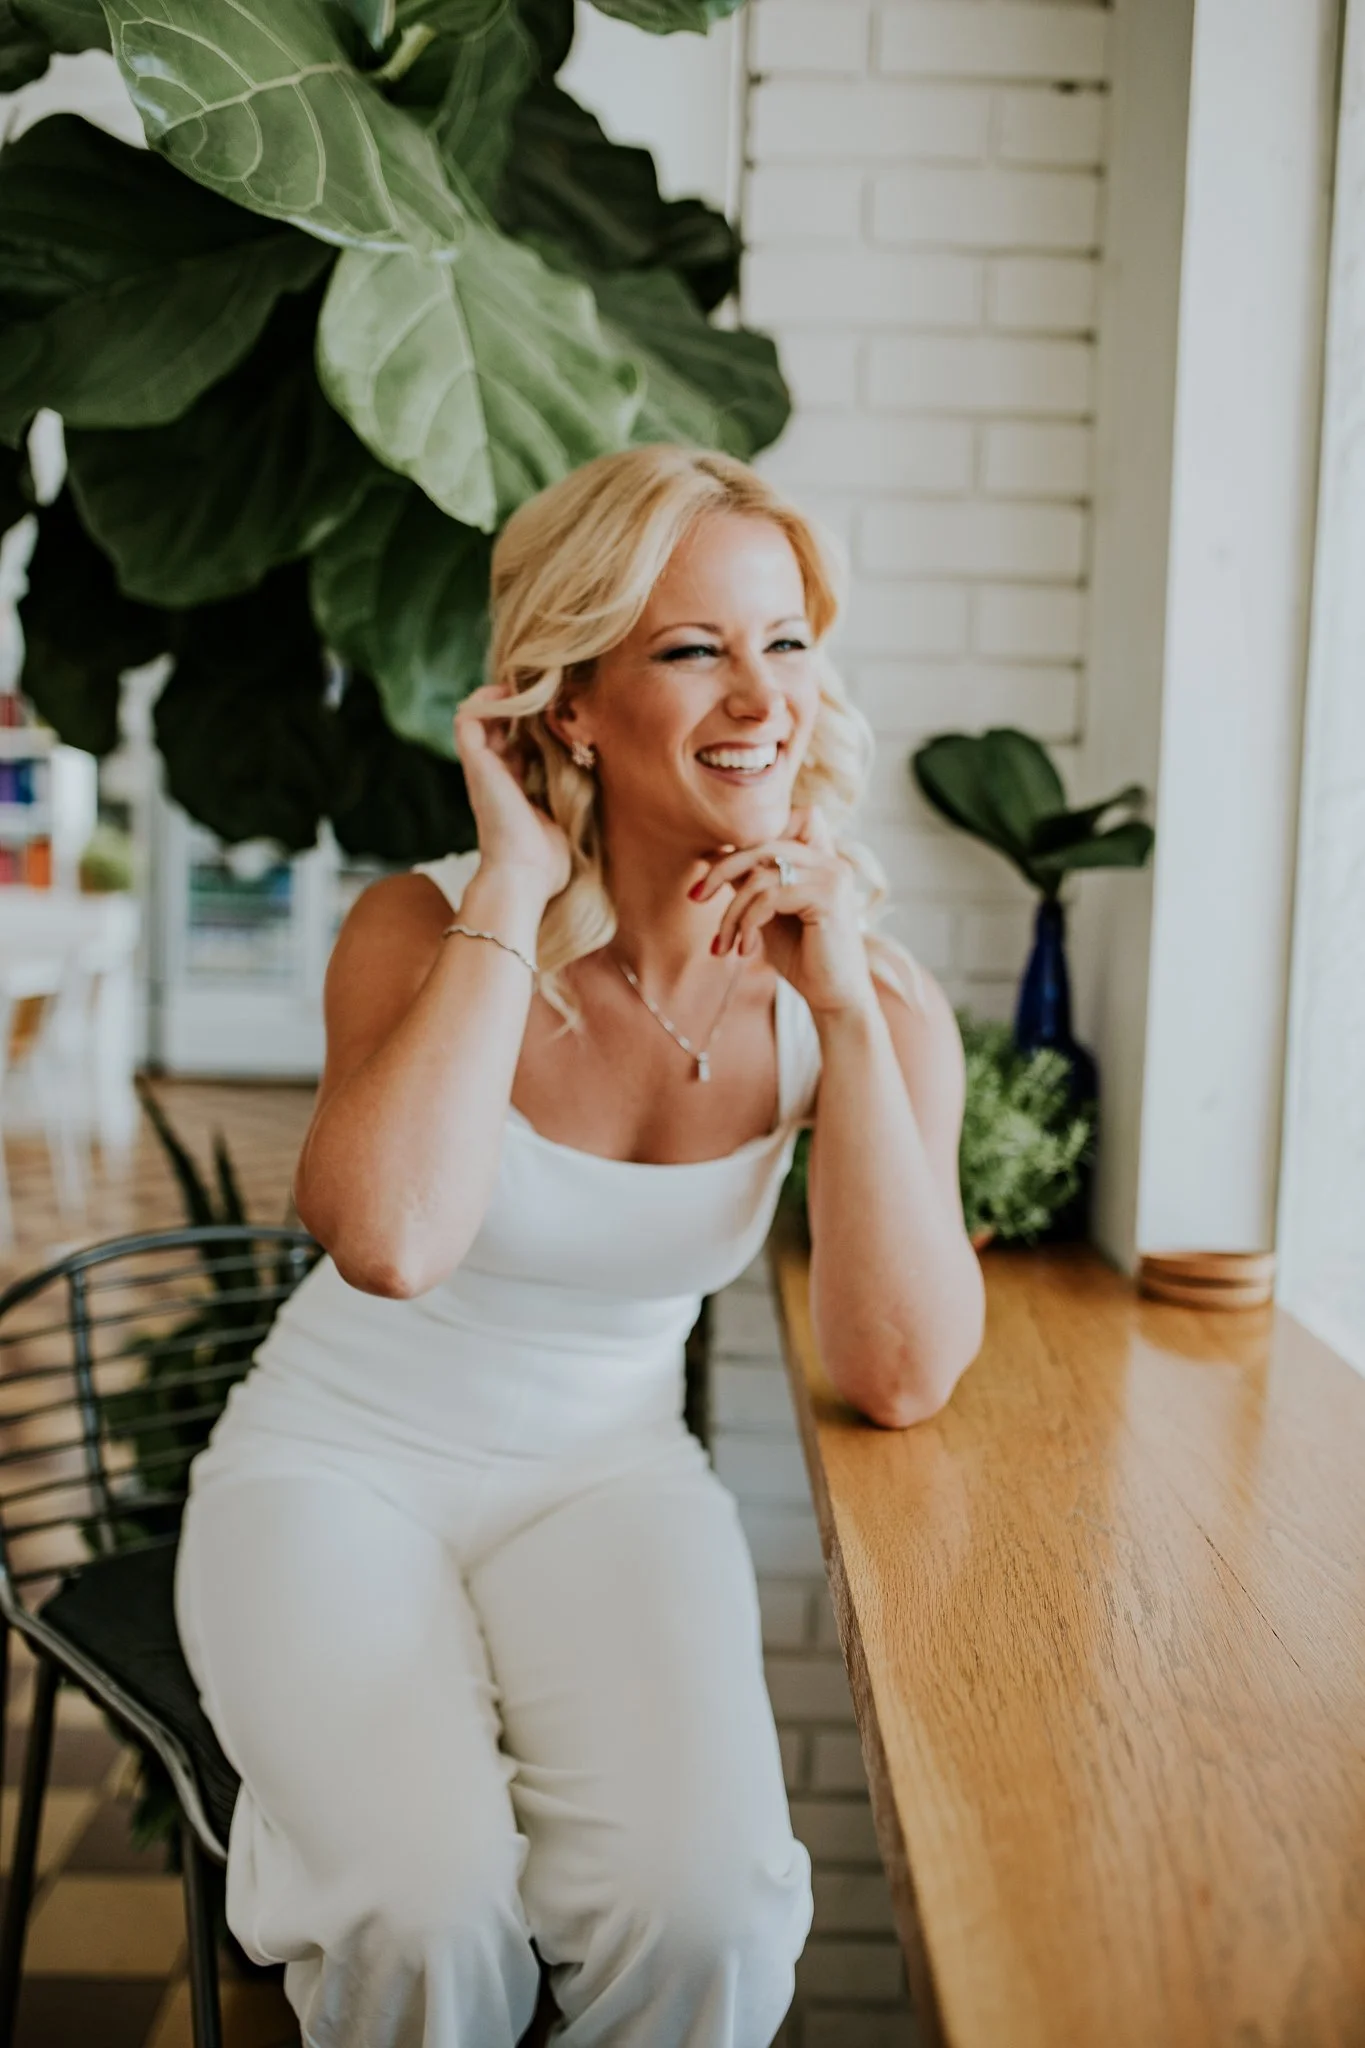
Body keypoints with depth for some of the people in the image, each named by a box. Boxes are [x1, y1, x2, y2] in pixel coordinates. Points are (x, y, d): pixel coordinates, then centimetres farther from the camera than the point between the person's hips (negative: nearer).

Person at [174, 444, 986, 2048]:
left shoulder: (859, 998, -9)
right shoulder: (425, 926, -15)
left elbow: (902, 1377, -17)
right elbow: (393, 1239, -34)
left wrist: (849, 1009, -23)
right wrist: (516, 891, -27)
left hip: (606, 1477, 2)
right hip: (340, 1460, -2)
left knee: (705, 1905, -24)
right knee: (431, 1916, -26)